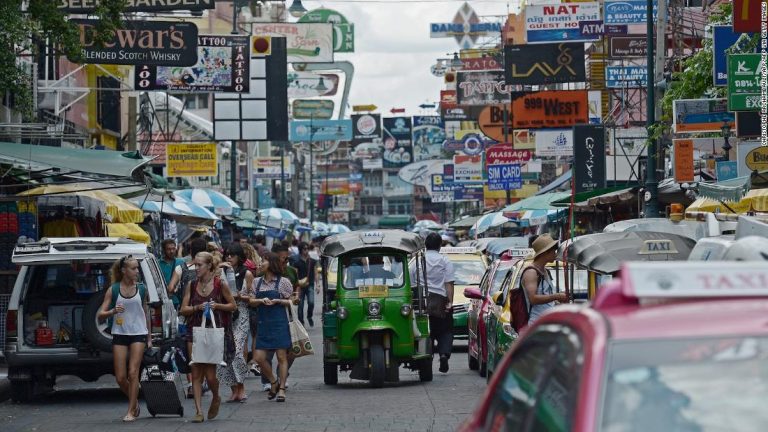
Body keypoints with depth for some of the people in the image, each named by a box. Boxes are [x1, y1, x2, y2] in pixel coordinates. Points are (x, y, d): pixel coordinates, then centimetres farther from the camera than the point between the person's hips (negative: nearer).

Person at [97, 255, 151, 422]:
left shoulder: (141, 289, 4)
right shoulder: (113, 290, -1)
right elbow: (100, 315, -2)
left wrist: (149, 338, 15)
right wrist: (113, 311, -22)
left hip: (139, 334, 0)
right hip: (120, 335, 0)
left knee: (133, 373, -10)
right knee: (120, 378, -1)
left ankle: (131, 412, -4)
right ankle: (134, 402, 25)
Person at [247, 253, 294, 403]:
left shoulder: (283, 282, 0)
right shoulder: (257, 282, 12)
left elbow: (291, 302, 4)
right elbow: (251, 301, 10)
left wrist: (278, 301, -12)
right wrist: (262, 300, -9)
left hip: (279, 323, -4)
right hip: (263, 323, 4)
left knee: (282, 357, -3)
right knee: (259, 358, -1)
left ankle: (281, 389, 4)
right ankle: (274, 383, 19)